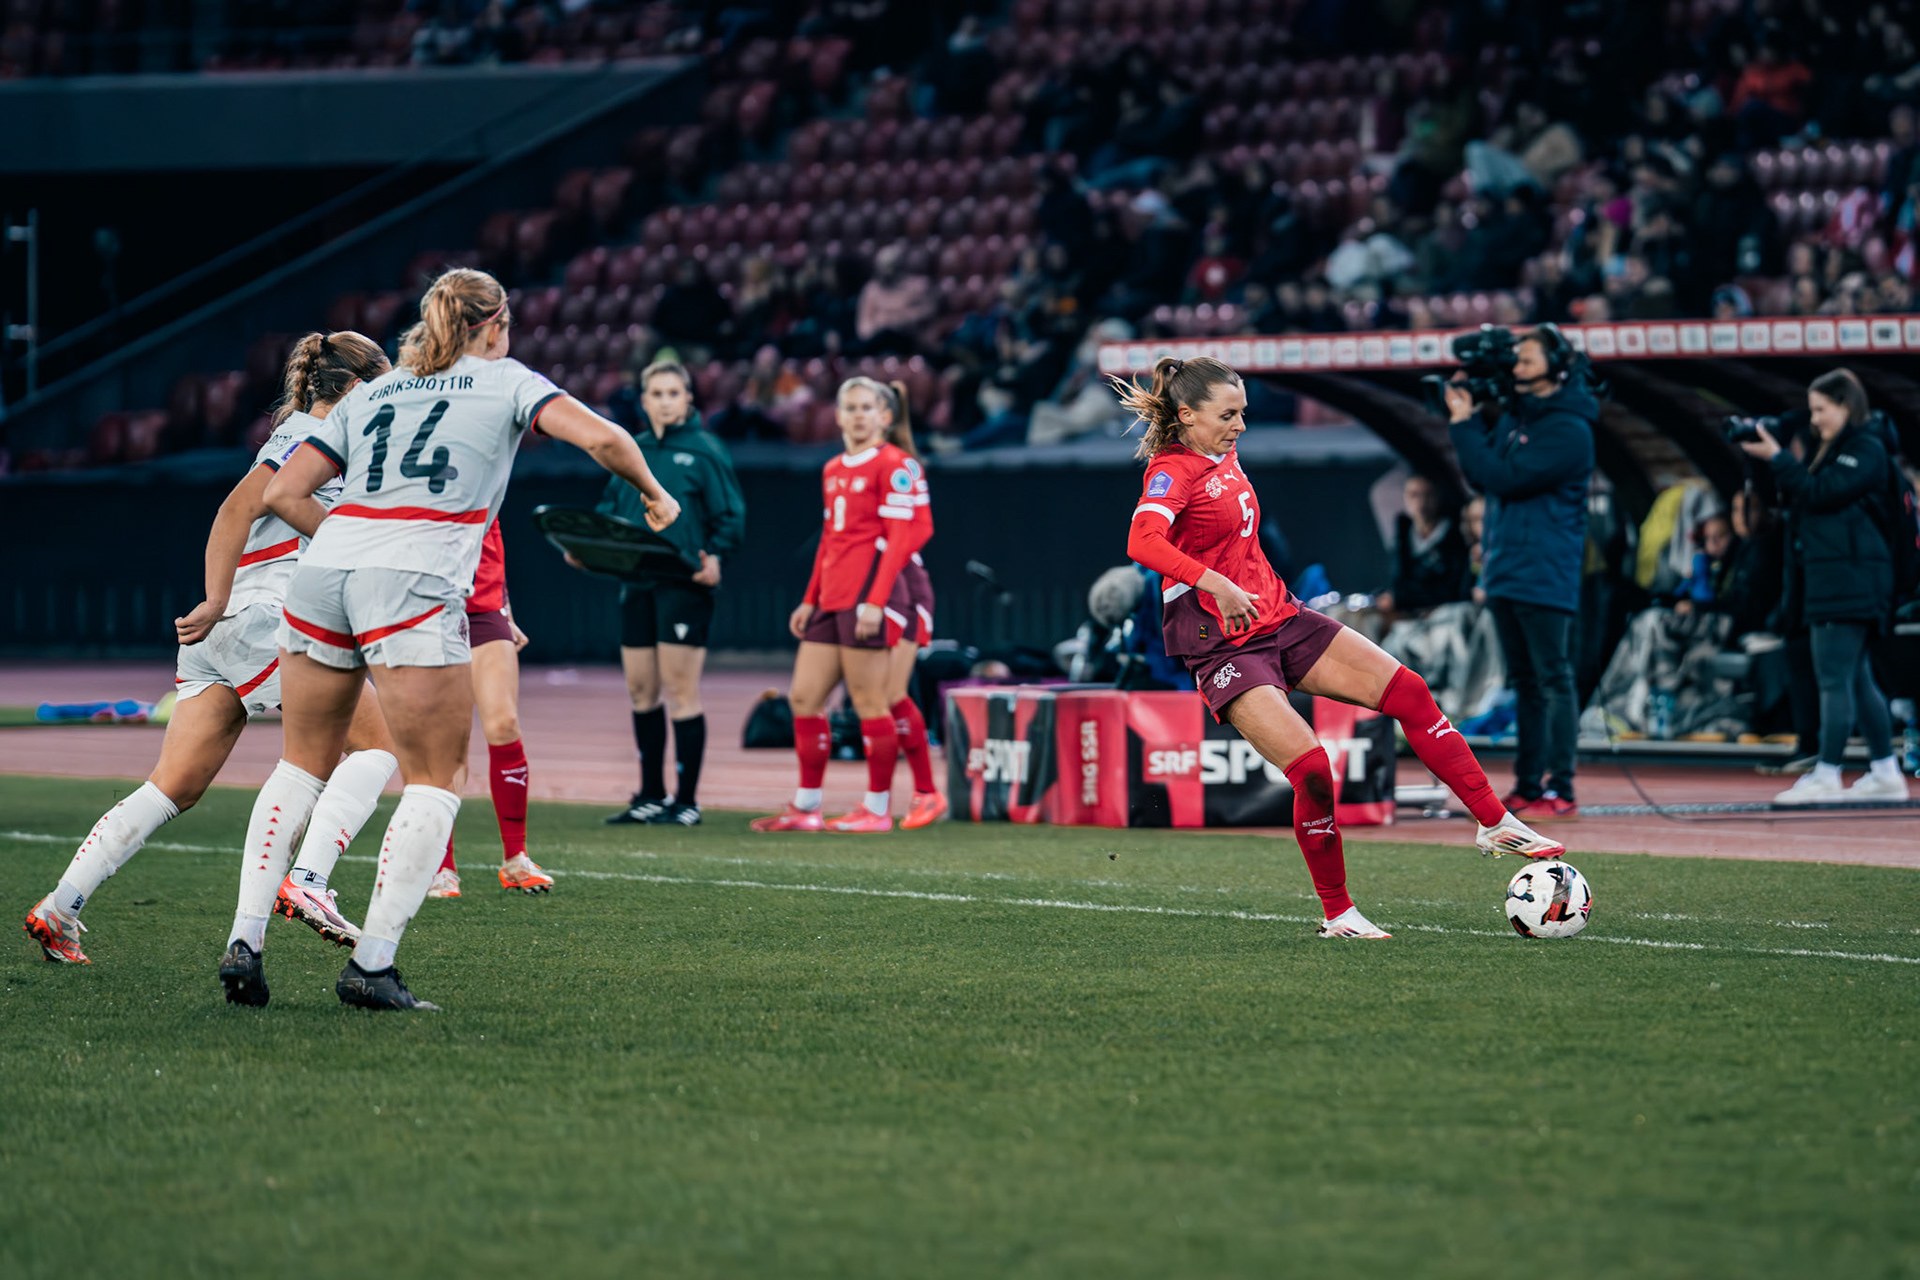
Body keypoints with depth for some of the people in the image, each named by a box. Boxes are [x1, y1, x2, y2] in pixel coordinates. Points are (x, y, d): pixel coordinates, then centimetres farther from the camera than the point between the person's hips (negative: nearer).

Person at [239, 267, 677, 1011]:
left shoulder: (370, 394, 24)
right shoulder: (506, 381, 13)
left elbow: (281, 492, 18)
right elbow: (601, 438, -1)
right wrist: (655, 495, 16)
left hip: (324, 565, 5)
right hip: (414, 587, -5)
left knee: (303, 763, 16)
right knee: (434, 782, 3)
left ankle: (244, 940, 4)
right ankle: (372, 964, -6)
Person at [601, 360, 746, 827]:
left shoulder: (704, 451, -1)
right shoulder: (632, 451, 15)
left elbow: (730, 517, -4)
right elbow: (609, 508, 18)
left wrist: (715, 557, -21)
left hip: (684, 585, -6)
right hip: (636, 583, 6)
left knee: (681, 690, -5)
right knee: (640, 690, 9)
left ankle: (687, 800, -1)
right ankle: (651, 795, 19)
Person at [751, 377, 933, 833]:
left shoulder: (894, 466, -6)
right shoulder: (833, 470, 19)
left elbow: (900, 538, -13)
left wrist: (875, 601, -19)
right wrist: (810, 599, 20)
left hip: (869, 598, -8)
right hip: (831, 600, 8)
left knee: (870, 702, -5)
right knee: (804, 697, 6)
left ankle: (878, 808, 2)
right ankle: (806, 807, 12)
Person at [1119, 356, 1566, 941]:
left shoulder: (1225, 459, 12)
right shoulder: (1172, 471, -15)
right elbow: (1142, 542, -35)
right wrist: (1215, 584, -44)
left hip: (1277, 617, 8)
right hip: (1222, 645, -8)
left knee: (1407, 691, -4)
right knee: (1311, 769, -19)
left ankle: (1495, 824, 2)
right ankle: (1337, 915, -3)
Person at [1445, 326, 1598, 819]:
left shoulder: (1568, 430, -13)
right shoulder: (1516, 416, 15)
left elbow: (1505, 478, -20)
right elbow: (1479, 477, 13)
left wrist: (1464, 424, -13)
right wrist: (1466, 420, 3)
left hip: (1543, 575, -9)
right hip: (1505, 573, 9)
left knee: (1553, 680, -7)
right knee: (1526, 682, 12)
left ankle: (1560, 790, -8)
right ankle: (1527, 786, 16)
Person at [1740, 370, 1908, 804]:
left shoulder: (1866, 450, -9)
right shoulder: (1836, 450, 21)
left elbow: (1820, 493, -18)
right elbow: (1797, 498, 19)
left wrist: (1777, 458, -13)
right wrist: (1773, 459, 7)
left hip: (1848, 584, -10)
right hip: (1830, 582, 10)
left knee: (1834, 681, -11)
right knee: (1856, 679, 11)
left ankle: (1826, 776, -11)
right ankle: (1884, 773, 15)